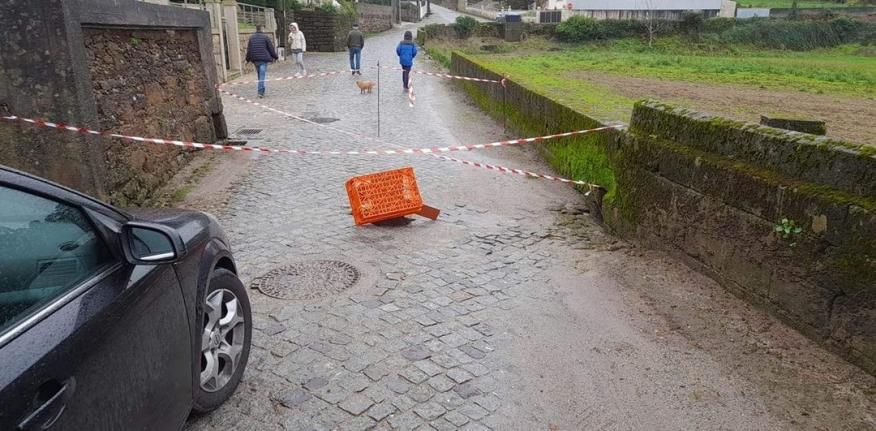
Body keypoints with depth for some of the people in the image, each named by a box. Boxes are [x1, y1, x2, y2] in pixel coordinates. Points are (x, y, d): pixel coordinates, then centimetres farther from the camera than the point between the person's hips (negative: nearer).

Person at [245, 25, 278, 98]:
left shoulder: (251, 38, 9)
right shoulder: (265, 37, -6)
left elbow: (249, 50, 12)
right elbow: (271, 48, -3)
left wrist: (248, 59, 20)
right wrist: (274, 57, 8)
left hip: (255, 60, 5)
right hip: (264, 59, -5)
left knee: (260, 76, 17)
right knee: (262, 76, -7)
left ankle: (261, 91, 23)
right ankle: (261, 92, -15)